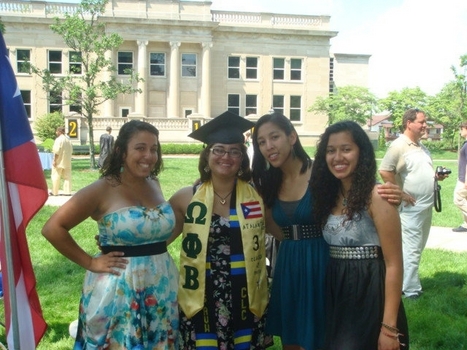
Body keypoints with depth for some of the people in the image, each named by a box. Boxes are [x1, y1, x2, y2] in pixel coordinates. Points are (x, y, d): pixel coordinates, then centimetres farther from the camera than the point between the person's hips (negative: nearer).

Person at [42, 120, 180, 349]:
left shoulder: (155, 184, 5)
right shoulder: (103, 189, -13)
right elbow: (53, 228, -14)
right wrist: (90, 263, -13)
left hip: (161, 288, 6)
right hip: (118, 290, -5)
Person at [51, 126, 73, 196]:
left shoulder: (58, 139, -14)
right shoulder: (68, 139, 9)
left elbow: (57, 151, -18)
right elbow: (71, 151, 14)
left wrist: (54, 160, -13)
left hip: (59, 162, -7)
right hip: (67, 162, 7)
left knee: (56, 177, 3)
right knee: (67, 177, 7)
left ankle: (54, 192, 9)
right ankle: (67, 191, 5)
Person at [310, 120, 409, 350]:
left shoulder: (377, 197, -14)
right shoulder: (329, 195, 6)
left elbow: (394, 265, -15)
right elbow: (326, 248, 10)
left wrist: (389, 326, -18)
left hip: (369, 295, -6)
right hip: (335, 293, 6)